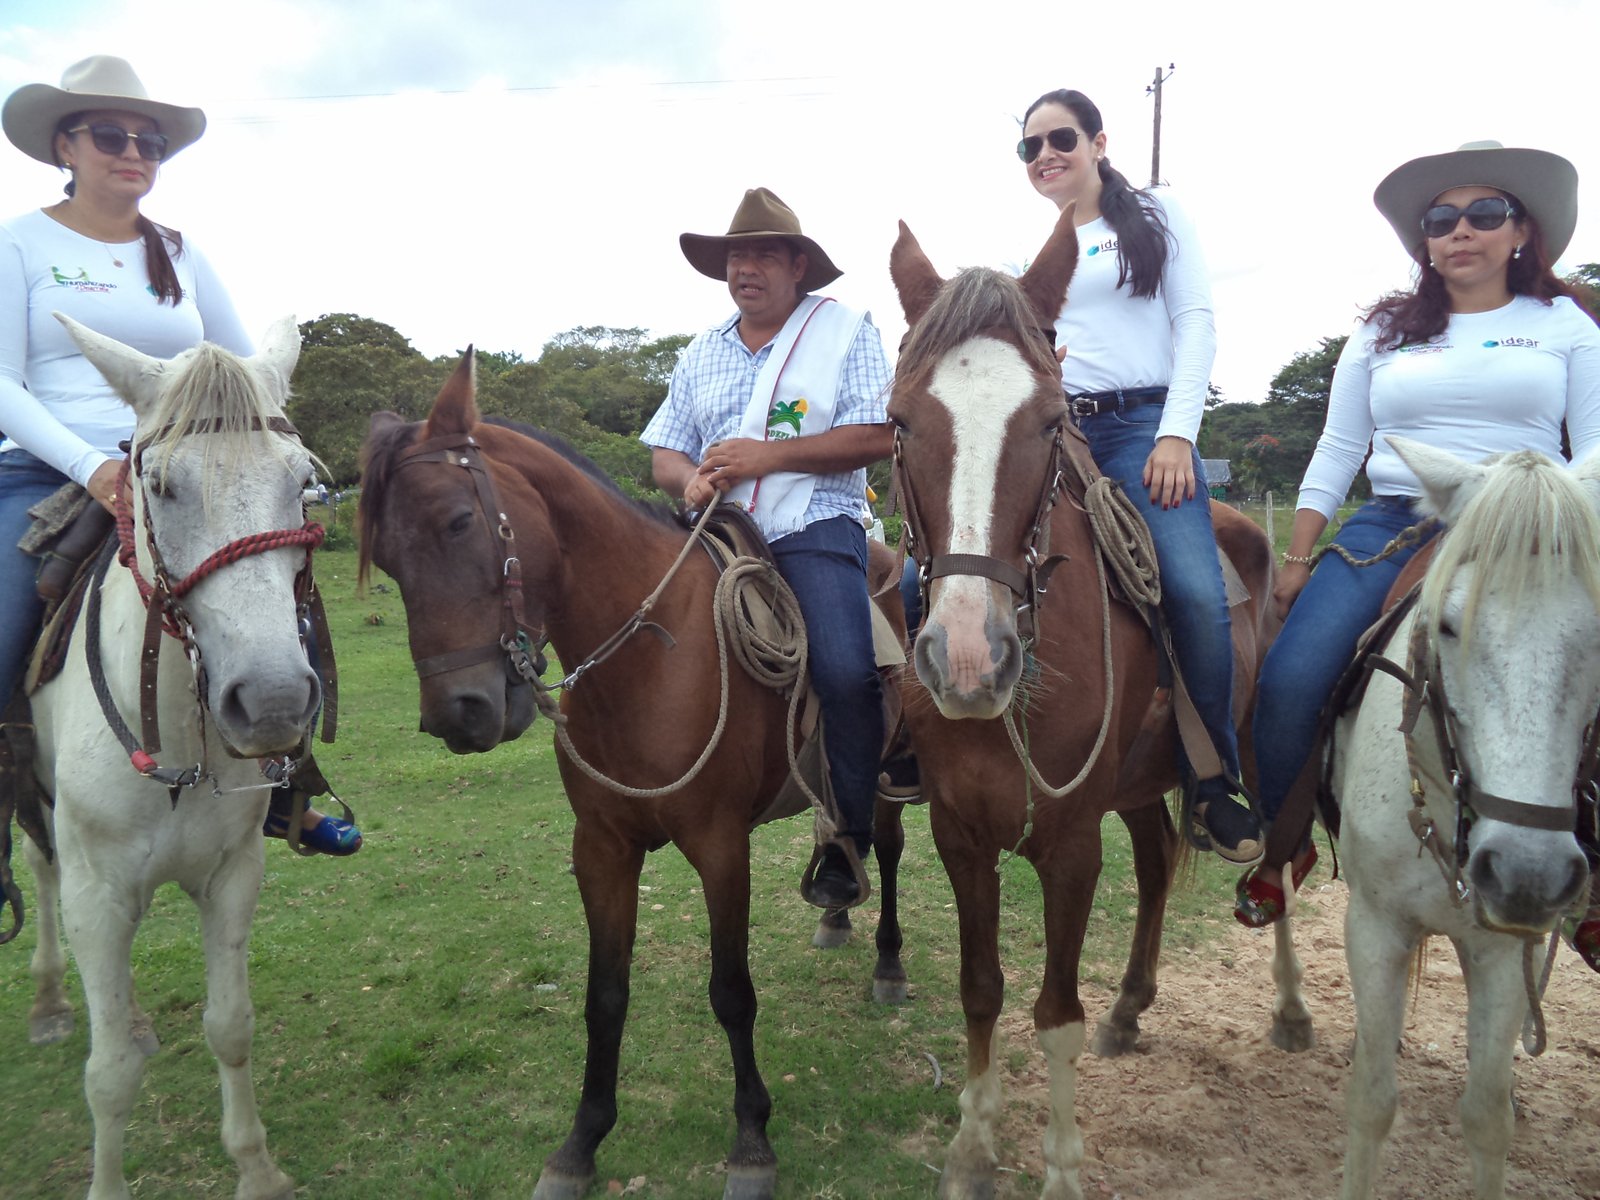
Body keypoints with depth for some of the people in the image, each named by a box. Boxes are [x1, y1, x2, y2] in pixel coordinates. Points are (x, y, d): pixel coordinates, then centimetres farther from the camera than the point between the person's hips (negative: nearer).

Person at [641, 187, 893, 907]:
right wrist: (690, 482, -8)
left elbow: (877, 437, -7)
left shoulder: (845, 329, 5)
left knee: (845, 670, -24)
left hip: (813, 528, -5)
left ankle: (846, 845, -9)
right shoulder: (703, 353, 19)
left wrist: (767, 455, -14)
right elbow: (664, 453, 17)